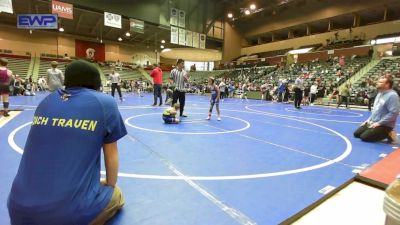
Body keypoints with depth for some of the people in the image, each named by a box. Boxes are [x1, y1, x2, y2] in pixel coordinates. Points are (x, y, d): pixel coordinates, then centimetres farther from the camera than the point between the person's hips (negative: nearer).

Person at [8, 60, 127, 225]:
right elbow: (111, 156, 3)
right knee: (116, 195, 26)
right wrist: (110, 185, 22)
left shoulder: (45, 102, 8)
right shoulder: (105, 104, -5)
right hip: (72, 210, -5)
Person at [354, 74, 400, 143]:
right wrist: (369, 119, 12)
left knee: (364, 137, -19)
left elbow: (393, 113, -25)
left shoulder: (392, 95, -19)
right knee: (356, 134, 7)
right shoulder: (380, 94, 11)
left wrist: (379, 123, -22)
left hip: (384, 125, -9)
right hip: (372, 122, 9)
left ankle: (388, 135, 0)